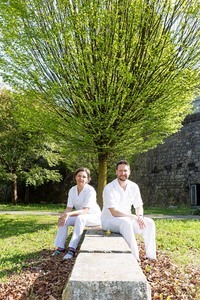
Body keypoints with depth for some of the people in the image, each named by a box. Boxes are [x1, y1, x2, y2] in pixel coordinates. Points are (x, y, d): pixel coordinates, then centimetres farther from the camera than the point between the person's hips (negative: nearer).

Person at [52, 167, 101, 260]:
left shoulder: (90, 190, -22)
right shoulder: (72, 190, -3)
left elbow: (86, 210, -28)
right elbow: (69, 208, -4)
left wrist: (69, 214, -39)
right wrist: (62, 216, -26)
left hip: (94, 216, -6)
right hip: (80, 216, 6)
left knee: (80, 218, -35)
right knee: (64, 221, -16)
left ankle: (72, 249, -36)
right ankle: (60, 247, -8)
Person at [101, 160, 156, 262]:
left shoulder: (134, 187, 0)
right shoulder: (109, 188, -18)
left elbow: (139, 206, 6)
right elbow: (114, 212, -24)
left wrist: (140, 216, -17)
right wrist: (134, 217, -30)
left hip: (127, 219, 6)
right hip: (109, 220, -6)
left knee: (150, 223, -13)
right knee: (126, 222, -37)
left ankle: (150, 256, -6)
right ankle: (135, 257, -29)